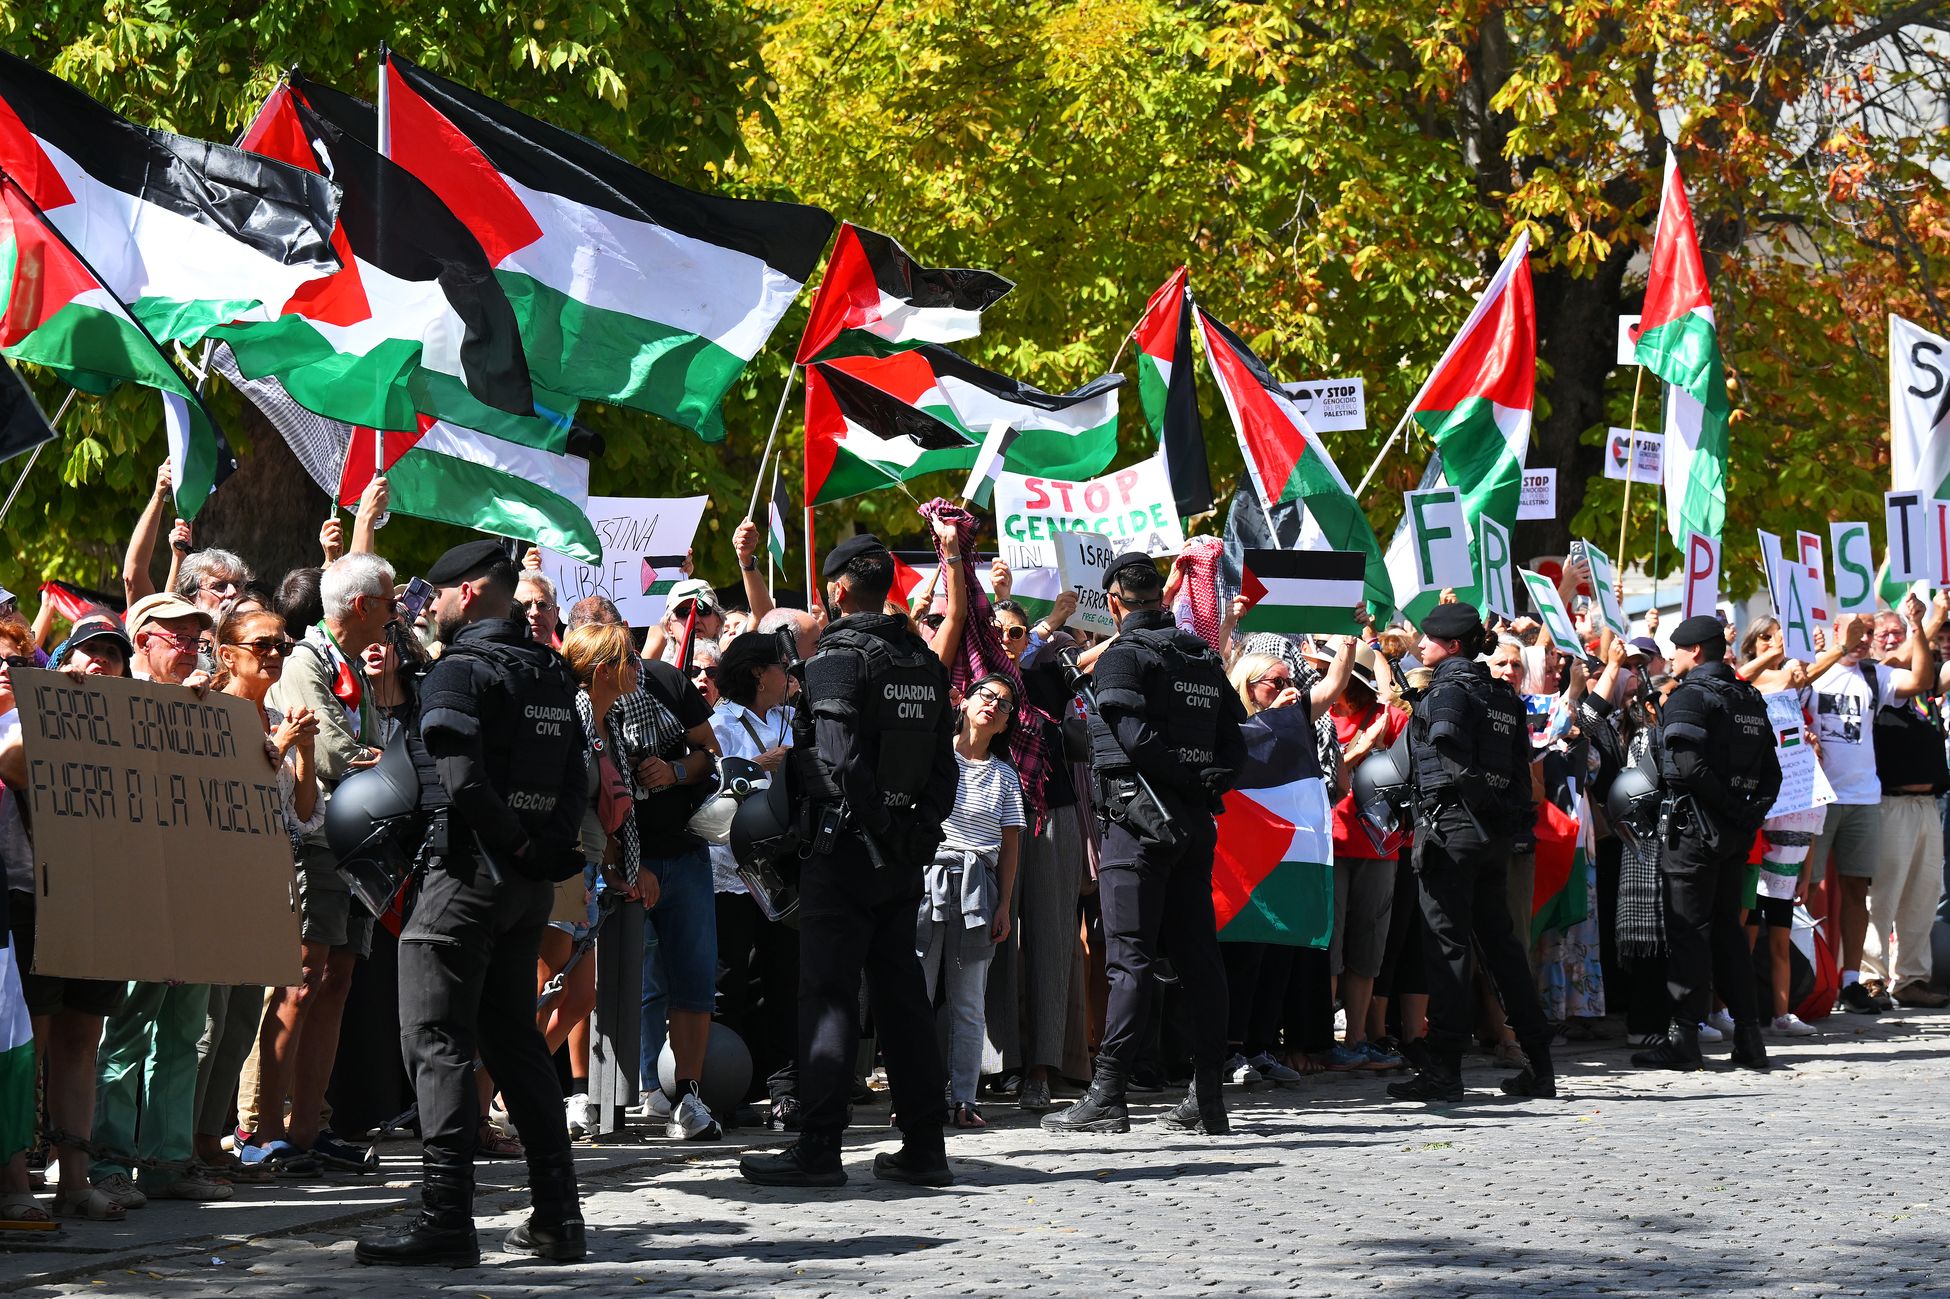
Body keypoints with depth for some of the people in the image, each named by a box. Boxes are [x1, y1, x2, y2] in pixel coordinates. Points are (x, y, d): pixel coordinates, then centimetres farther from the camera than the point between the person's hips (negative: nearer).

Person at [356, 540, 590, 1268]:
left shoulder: (461, 671, -11)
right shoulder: (551, 672, 14)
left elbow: (462, 782, -22)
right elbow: (577, 776, 13)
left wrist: (516, 843, -10)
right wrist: (549, 842, 5)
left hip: (470, 869, -8)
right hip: (532, 881, 8)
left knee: (436, 1037, -6)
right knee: (514, 1036, 15)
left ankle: (446, 1219, -12)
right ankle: (557, 1215, 13)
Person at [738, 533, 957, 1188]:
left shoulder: (838, 656, -12)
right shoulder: (925, 661, 11)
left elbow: (838, 760, -21)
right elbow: (943, 761, 13)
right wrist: (923, 825, 16)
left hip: (845, 845, -7)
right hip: (907, 850, 7)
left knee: (828, 993, -5)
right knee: (902, 992, 11)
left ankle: (818, 1147, -7)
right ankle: (924, 1146, 12)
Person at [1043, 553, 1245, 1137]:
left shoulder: (1123, 656, -8)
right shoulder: (1206, 658, 14)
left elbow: (1137, 736, -20)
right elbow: (1234, 745, 11)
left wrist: (1184, 778, -9)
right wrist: (1205, 780, 5)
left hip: (1140, 819, -6)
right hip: (1196, 824, 7)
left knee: (1130, 960, -8)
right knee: (1199, 957, 8)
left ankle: (1107, 1098, -9)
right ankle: (1207, 1098, 10)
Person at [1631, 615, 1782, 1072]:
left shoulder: (1688, 697, -11)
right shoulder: (1750, 699, 14)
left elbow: (1689, 765, -23)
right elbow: (1771, 770, 13)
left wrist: (1730, 806, -15)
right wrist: (1752, 811, 5)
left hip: (1694, 826, -7)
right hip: (1737, 831, 7)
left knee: (1688, 931, -3)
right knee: (1728, 928, 13)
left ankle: (1683, 1037, -3)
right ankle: (1748, 1035, 11)